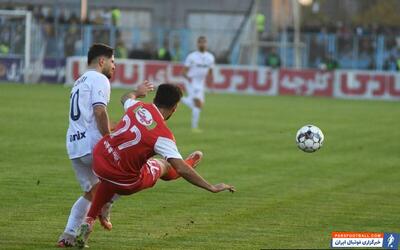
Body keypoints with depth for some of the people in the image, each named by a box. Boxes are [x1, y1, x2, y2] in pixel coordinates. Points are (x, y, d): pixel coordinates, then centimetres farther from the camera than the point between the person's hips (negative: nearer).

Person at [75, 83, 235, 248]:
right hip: (124, 182, -6)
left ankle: (89, 222, 40)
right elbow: (181, 170, -24)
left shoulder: (137, 106, -2)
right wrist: (212, 188, -18)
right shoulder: (163, 135, -20)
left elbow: (126, 98, 26)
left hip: (98, 159, 6)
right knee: (164, 165, 17)